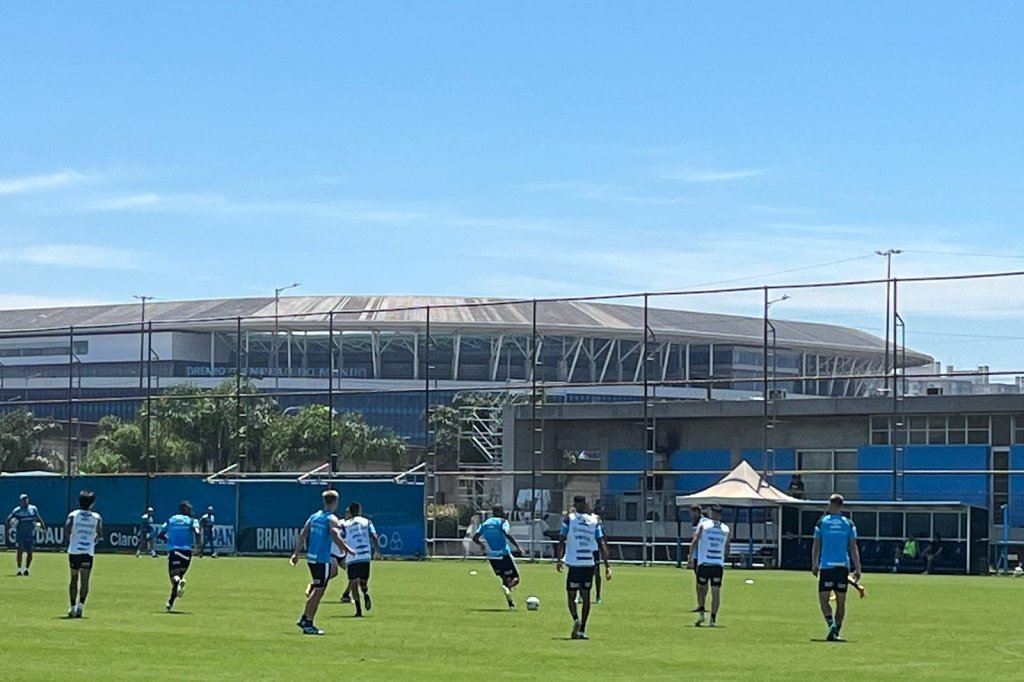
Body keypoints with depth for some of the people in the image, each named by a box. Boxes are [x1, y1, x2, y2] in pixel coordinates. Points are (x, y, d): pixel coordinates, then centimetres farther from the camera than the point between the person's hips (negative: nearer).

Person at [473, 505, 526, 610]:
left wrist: (481, 544, 28)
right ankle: (507, 586, -35)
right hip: (504, 554, -5)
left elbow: (475, 537, 9)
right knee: (515, 578, 0)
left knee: (505, 577, 17)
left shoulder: (485, 524, 12)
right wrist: (517, 547, -18)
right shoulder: (502, 522, -3)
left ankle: (511, 603, 6)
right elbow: (508, 534, -19)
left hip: (491, 556, 5)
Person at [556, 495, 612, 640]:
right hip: (589, 563, 2)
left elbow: (561, 540, -5)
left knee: (571, 596, 4)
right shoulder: (594, 521, 7)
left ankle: (576, 619, -23)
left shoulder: (569, 519, 1)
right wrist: (607, 565, 3)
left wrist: (559, 559, 0)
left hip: (574, 563, -2)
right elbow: (602, 544, 3)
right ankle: (582, 630, 10)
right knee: (586, 596, 11)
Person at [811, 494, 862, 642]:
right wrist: (857, 569, 3)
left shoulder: (822, 522, 2)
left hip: (826, 566, -2)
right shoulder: (849, 524, 4)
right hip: (843, 566, 2)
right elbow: (853, 548, 2)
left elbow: (816, 546, 5)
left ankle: (831, 624, -23)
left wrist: (814, 565, 14)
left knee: (823, 599, 0)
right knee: (841, 602, 9)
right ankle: (836, 632, 9)